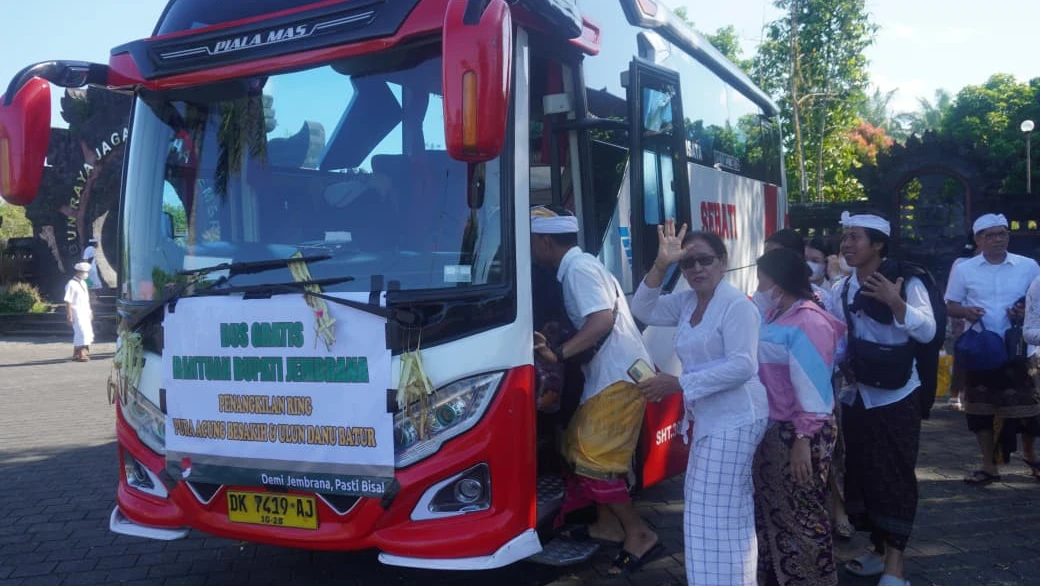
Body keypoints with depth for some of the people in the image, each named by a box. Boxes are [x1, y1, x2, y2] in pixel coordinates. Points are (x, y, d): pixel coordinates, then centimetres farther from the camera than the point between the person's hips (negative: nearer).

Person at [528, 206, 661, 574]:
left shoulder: (578, 268, -15)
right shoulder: (579, 267, 16)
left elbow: (602, 321, -28)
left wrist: (558, 353, -29)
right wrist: (557, 346, 20)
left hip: (619, 378, -10)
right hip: (609, 377, 10)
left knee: (593, 458, -8)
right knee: (582, 449, 17)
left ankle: (639, 534, 0)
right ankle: (608, 525, 27)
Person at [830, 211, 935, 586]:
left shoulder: (906, 282, -8)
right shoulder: (842, 289, 7)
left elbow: (927, 332, -18)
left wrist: (896, 303, -30)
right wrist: (840, 361, -5)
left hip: (895, 397, -5)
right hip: (855, 396, 6)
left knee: (895, 474, -1)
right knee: (861, 471, 11)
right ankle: (879, 550, 26)